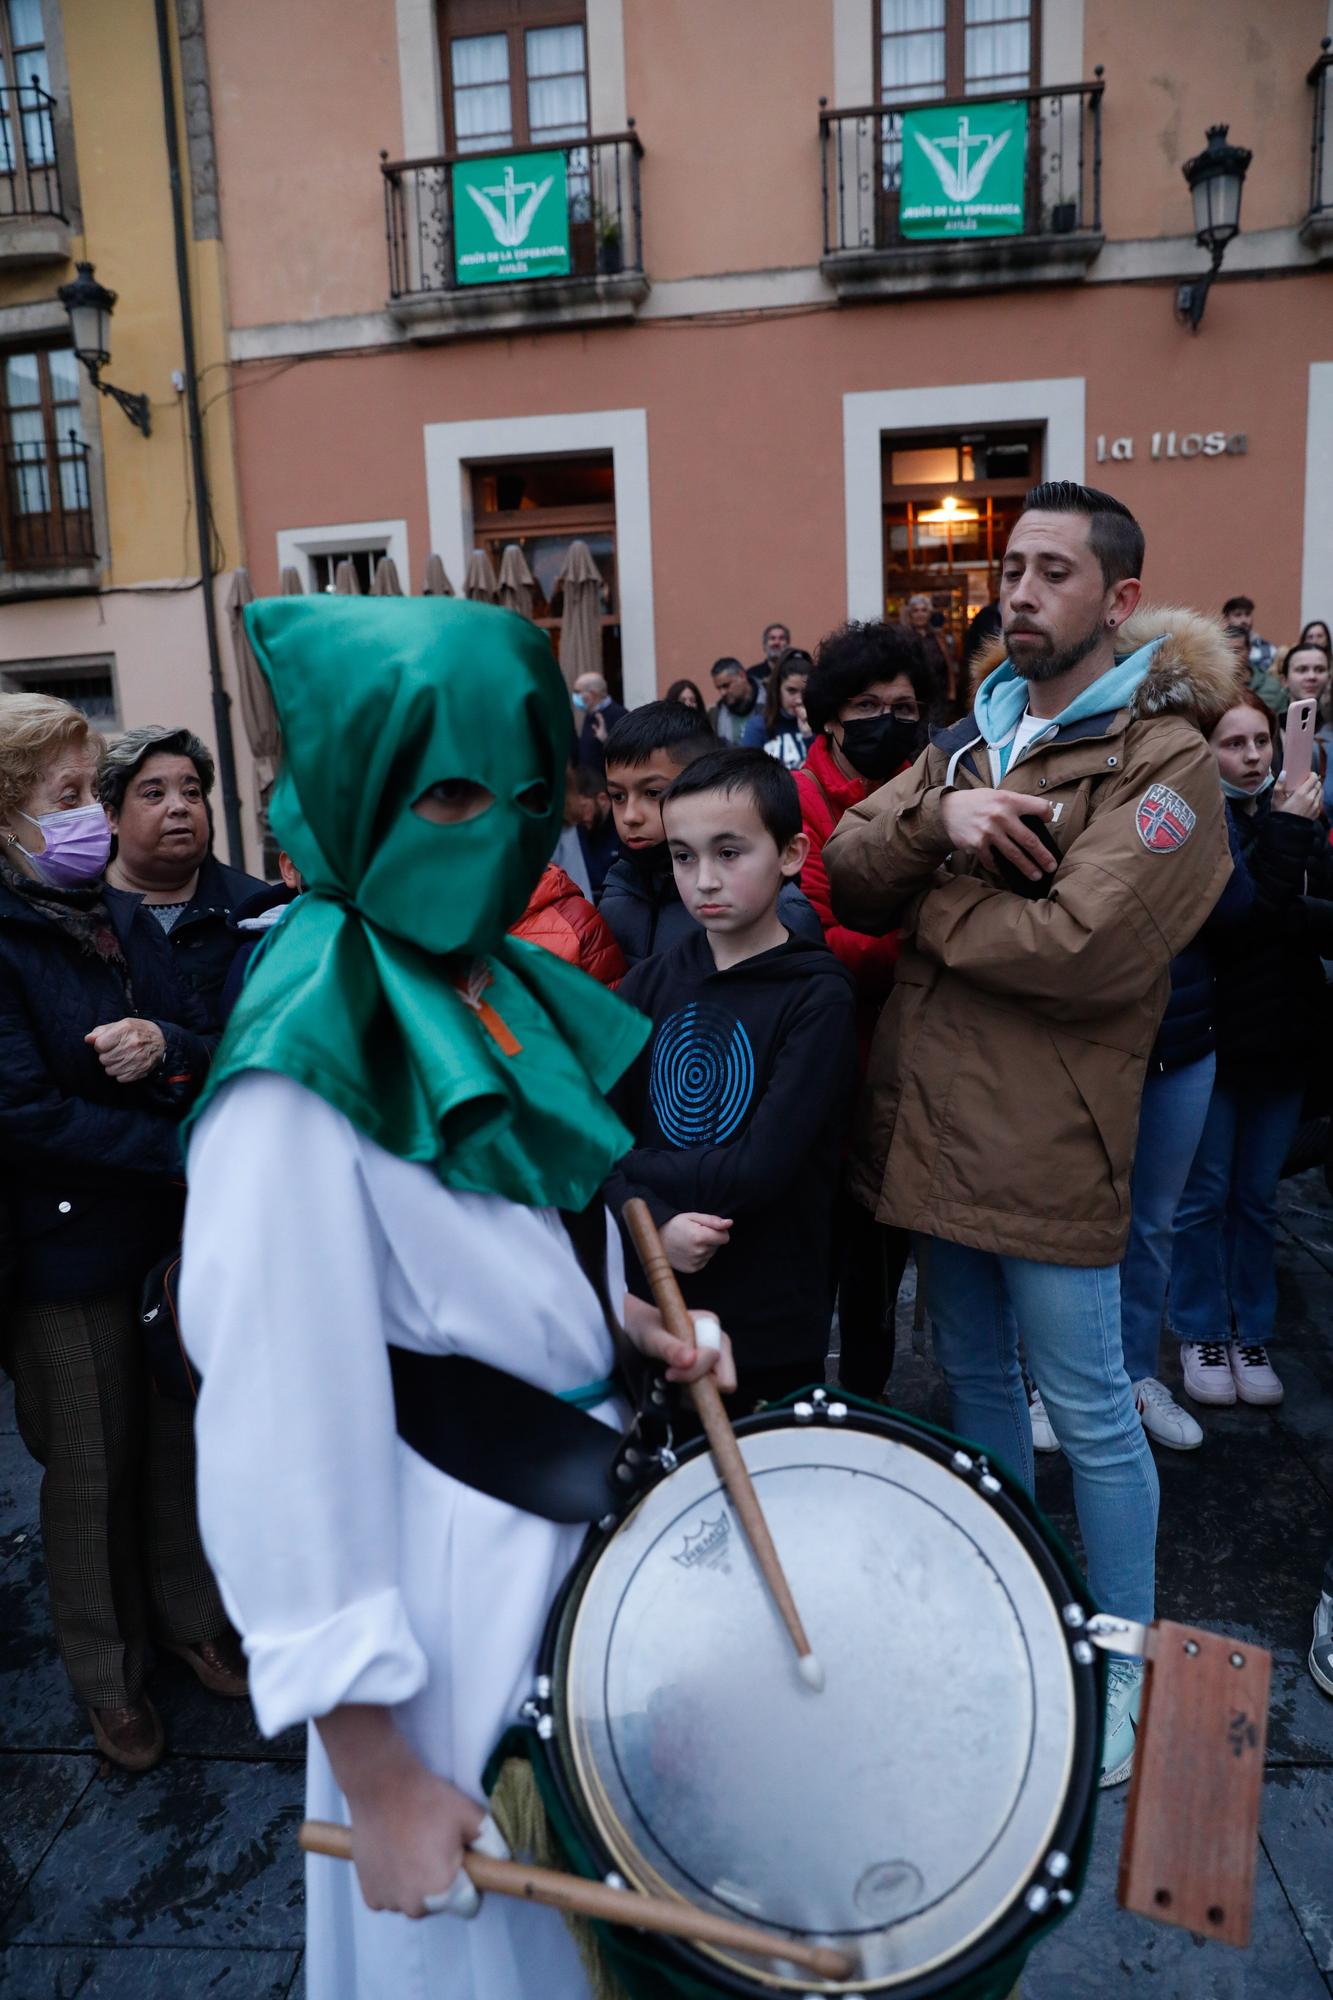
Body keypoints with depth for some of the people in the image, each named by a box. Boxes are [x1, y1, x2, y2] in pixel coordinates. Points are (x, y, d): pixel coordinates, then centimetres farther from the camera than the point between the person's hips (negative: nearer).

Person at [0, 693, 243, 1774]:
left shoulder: (123, 917, 4)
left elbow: (206, 1048, 6)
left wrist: (165, 1045, -17)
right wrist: (184, 1149, -20)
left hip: (169, 1228, 5)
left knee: (180, 1438, 17)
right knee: (91, 1473, 13)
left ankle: (190, 1616, 40)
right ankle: (109, 1673, 34)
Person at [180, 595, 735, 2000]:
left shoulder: (492, 979, -1)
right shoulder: (304, 1061, -26)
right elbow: (283, 1422, -25)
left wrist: (621, 1317, -2)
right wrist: (375, 1780, -19)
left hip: (588, 1502, 8)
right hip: (460, 1559, -7)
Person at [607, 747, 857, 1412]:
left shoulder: (817, 994, -12)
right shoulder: (648, 985, 1)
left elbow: (761, 1169, -18)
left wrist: (630, 1164, -8)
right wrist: (654, 1221, -19)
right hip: (652, 1318, 4)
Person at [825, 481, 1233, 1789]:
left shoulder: (1164, 763, -10)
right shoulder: (971, 740, 13)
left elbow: (1081, 948, -25)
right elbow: (847, 875, 3)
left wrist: (926, 902, -12)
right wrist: (937, 820, -17)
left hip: (1047, 1143, -7)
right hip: (933, 1122, 7)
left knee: (1088, 1415, 7)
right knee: (971, 1377, 21)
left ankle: (1122, 1663, 28)